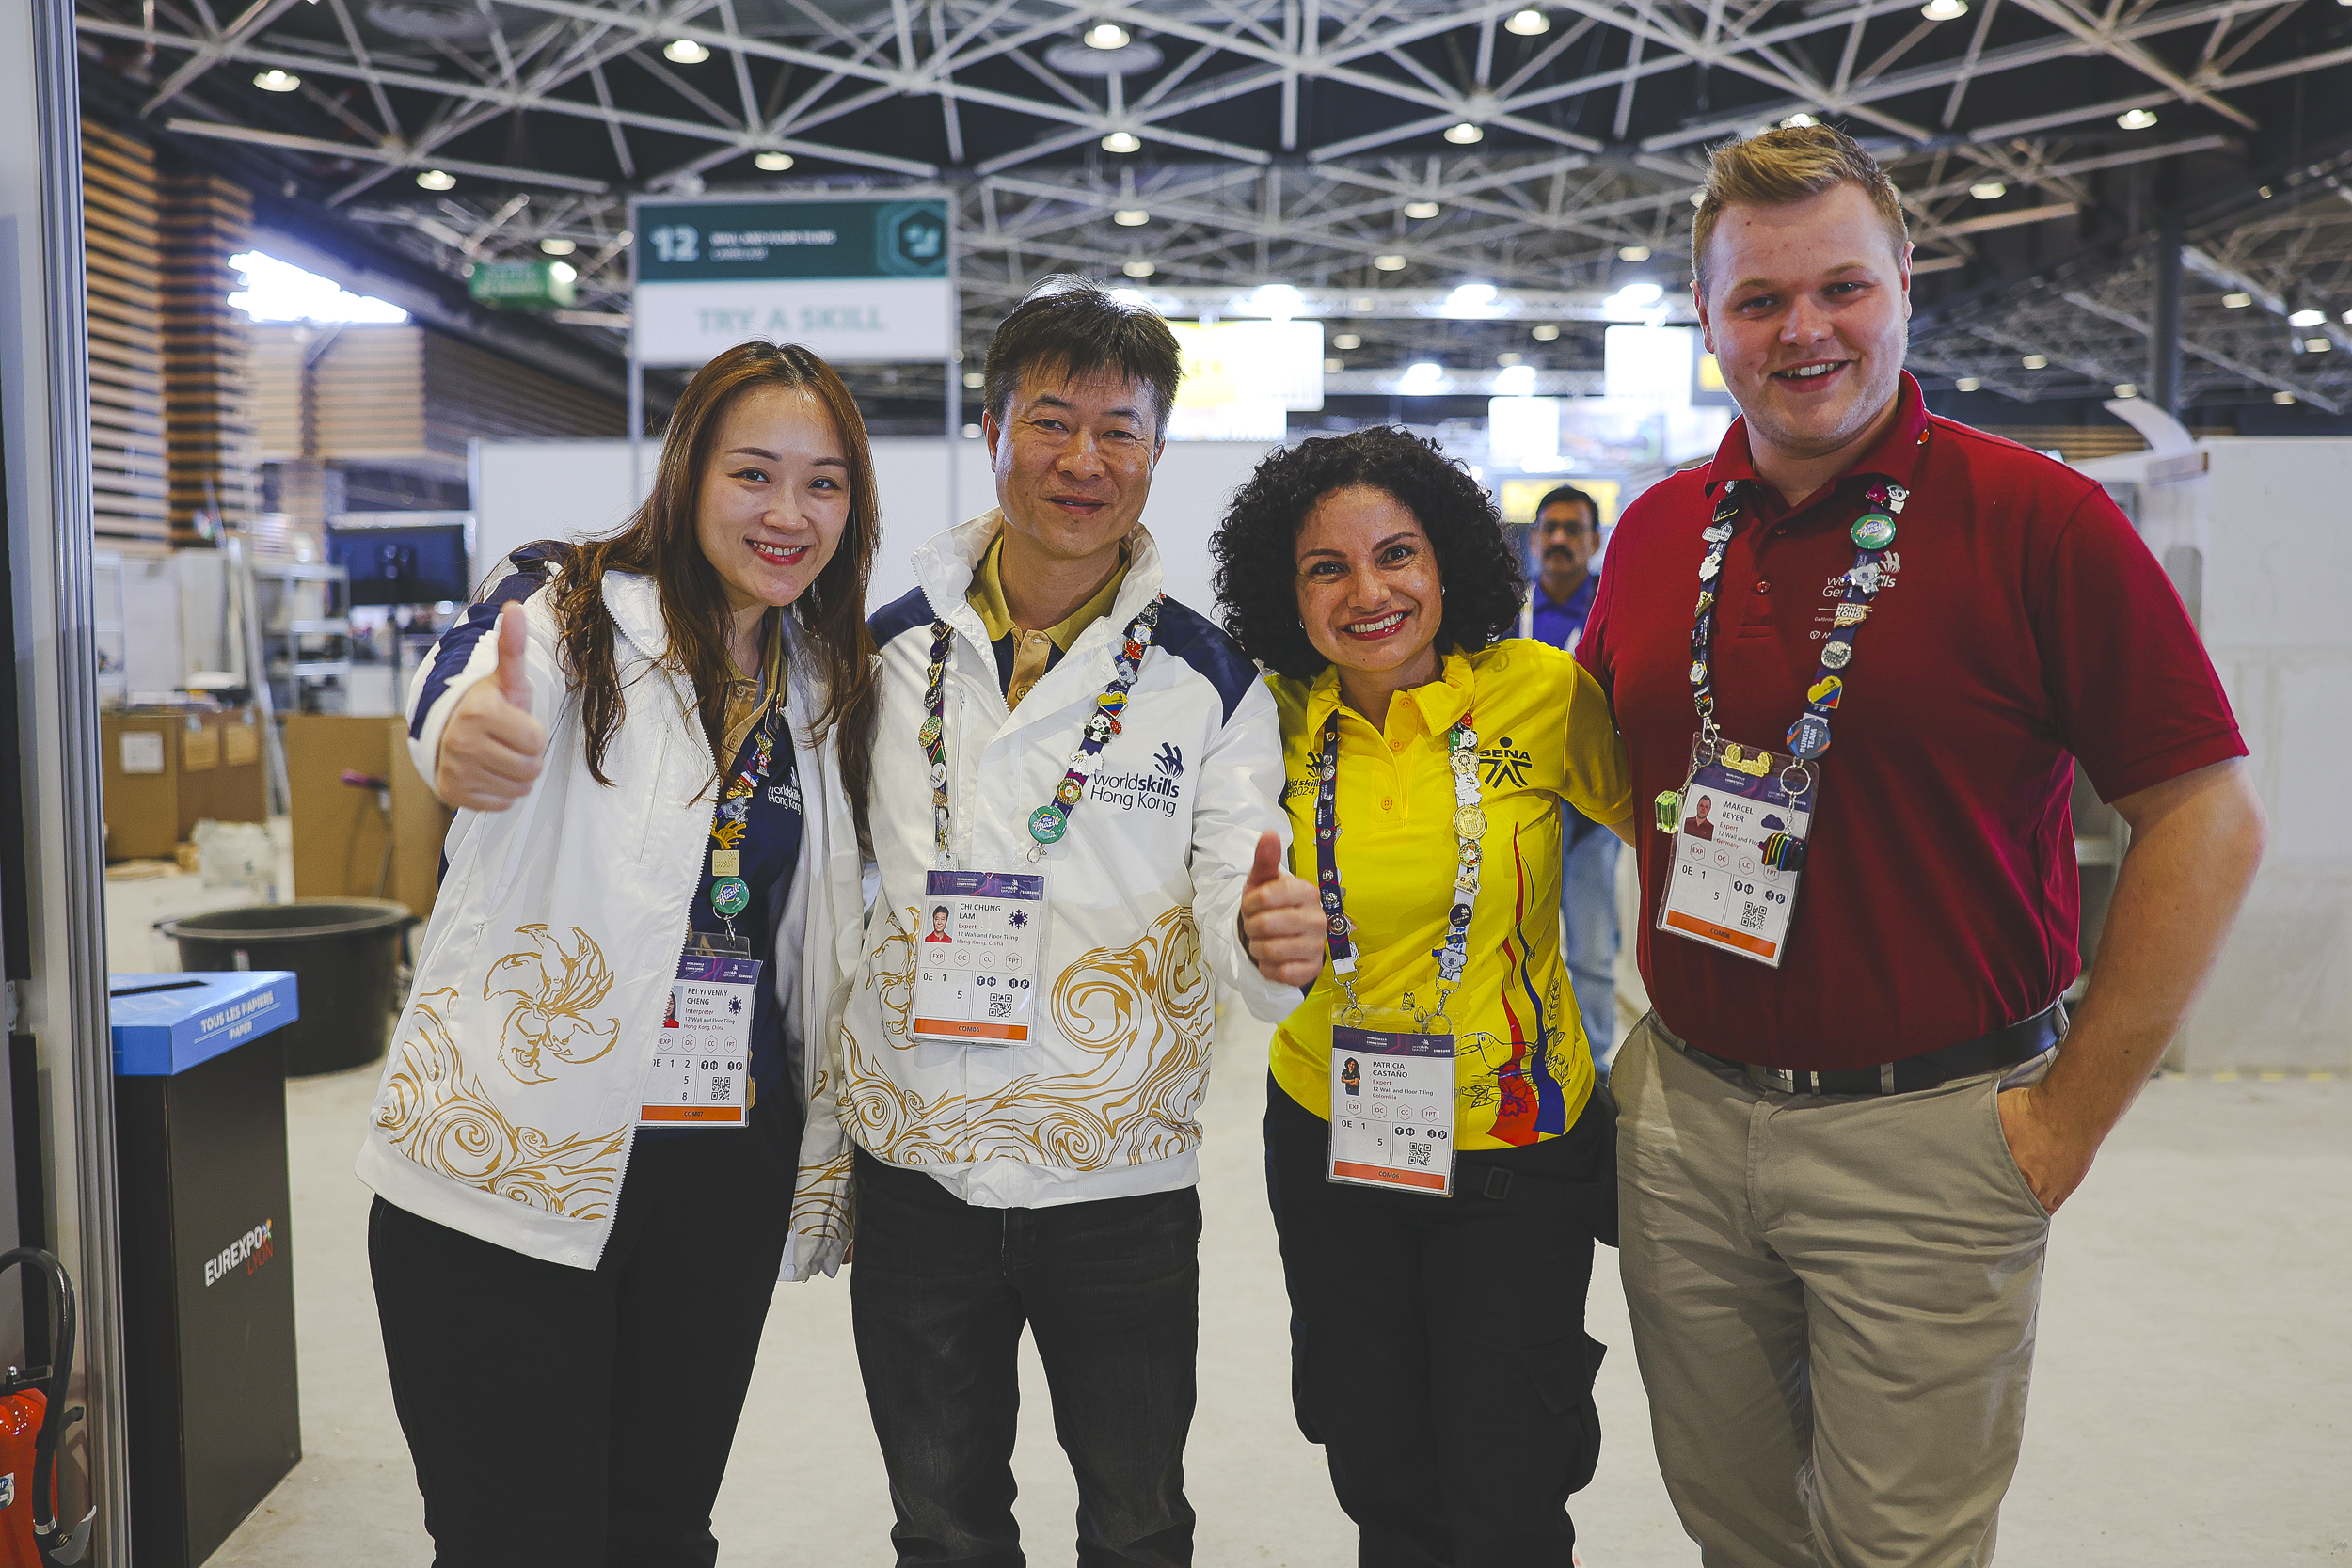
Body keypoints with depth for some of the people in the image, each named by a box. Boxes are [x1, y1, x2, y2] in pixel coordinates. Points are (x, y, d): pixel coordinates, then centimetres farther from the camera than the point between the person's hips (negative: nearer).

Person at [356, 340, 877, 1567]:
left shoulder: (825, 688, 9)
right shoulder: (572, 609, -6)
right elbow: (465, 678, -30)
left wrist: (827, 1161, 14)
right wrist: (464, 737, -53)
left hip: (726, 1182, 5)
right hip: (511, 1173, -4)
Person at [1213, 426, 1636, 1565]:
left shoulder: (1542, 692, -13)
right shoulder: (1279, 718, -5)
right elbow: (1250, 908, 3)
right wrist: (1261, 930, -20)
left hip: (1516, 1148, -2)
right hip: (1330, 1140, 3)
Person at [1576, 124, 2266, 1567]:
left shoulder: (2040, 517, -10)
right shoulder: (1655, 533, 4)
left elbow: (2209, 815, -9)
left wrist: (2076, 1112, -10)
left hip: (1930, 1134, -4)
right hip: (1684, 1113, 5)